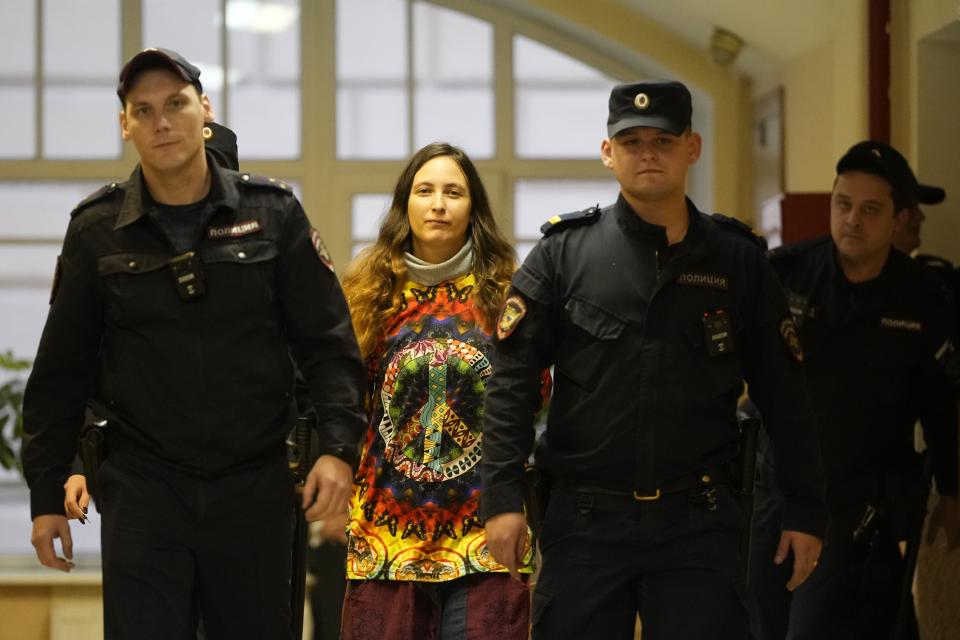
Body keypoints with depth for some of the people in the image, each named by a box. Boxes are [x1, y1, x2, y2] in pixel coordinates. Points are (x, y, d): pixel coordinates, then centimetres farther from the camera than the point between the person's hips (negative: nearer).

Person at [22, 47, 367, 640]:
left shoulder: (273, 213, 1)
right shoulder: (97, 231, 2)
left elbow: (328, 342, 1)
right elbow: (62, 373, 7)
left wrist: (338, 446, -12)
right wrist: (47, 495, 5)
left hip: (256, 490, 0)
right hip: (142, 492, 0)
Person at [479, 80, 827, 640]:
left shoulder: (738, 260, 5)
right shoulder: (564, 253, 1)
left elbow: (784, 393, 7)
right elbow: (512, 381, -2)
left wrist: (806, 510, 4)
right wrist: (503, 498, -10)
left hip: (699, 526, 0)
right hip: (585, 523, 0)